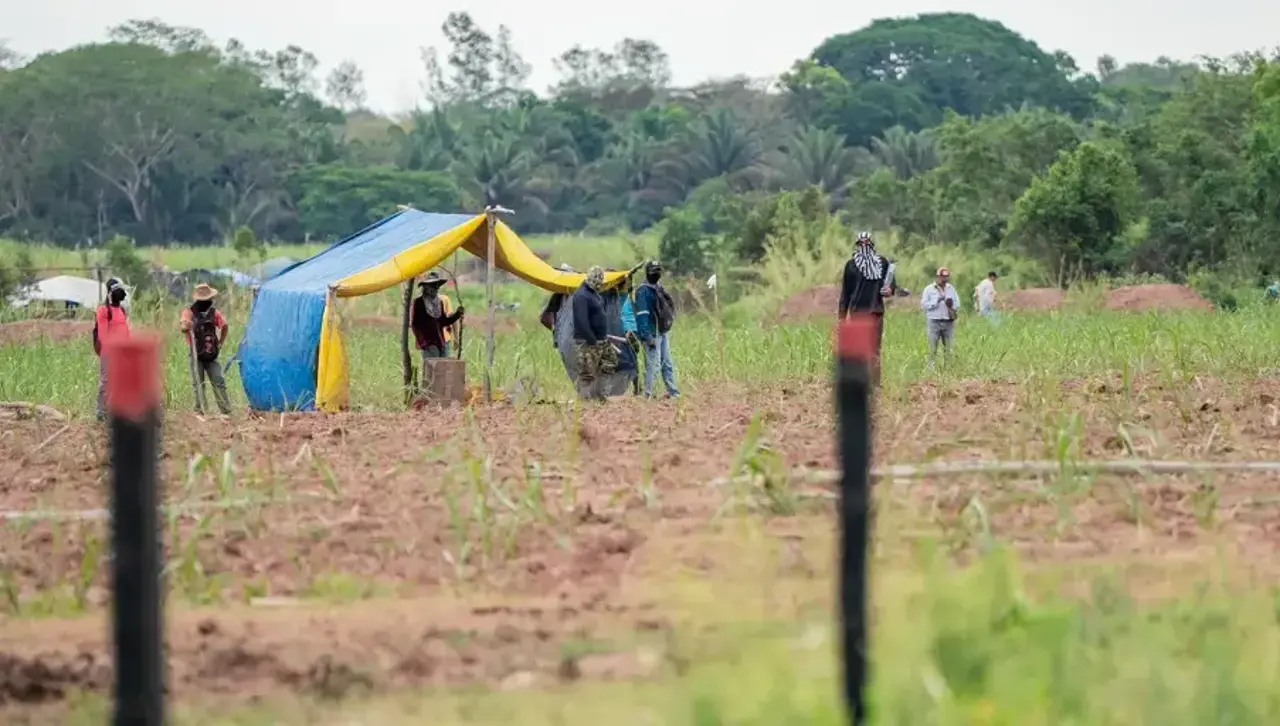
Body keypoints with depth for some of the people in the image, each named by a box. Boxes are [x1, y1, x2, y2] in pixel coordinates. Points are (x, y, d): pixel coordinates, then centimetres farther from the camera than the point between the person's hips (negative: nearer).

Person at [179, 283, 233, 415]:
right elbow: (183, 326, -21)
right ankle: (199, 411, 3)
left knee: (219, 382, -1)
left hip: (211, 354, 3)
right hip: (196, 355, -3)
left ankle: (226, 410, 1)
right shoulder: (189, 312, -5)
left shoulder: (213, 312, 5)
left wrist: (220, 343, 13)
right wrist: (186, 326, -44)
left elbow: (225, 326, 19)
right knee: (199, 384, -2)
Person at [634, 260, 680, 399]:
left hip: (663, 332, 9)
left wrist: (667, 327, 19)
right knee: (654, 364, -9)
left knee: (668, 363, 11)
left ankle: (673, 392, 16)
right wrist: (646, 336, -24)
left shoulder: (659, 288, 14)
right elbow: (642, 314, -19)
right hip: (653, 334, -9)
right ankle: (648, 394, -6)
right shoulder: (643, 291, -13)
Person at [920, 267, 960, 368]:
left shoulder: (951, 289, 14)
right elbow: (923, 305, -6)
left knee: (949, 348, 5)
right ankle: (932, 366, -1)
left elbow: (958, 304, 14)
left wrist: (952, 304, -9)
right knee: (933, 348, -4)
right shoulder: (929, 289, 2)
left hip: (948, 322, 4)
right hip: (934, 322, -4)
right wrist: (937, 302, -15)